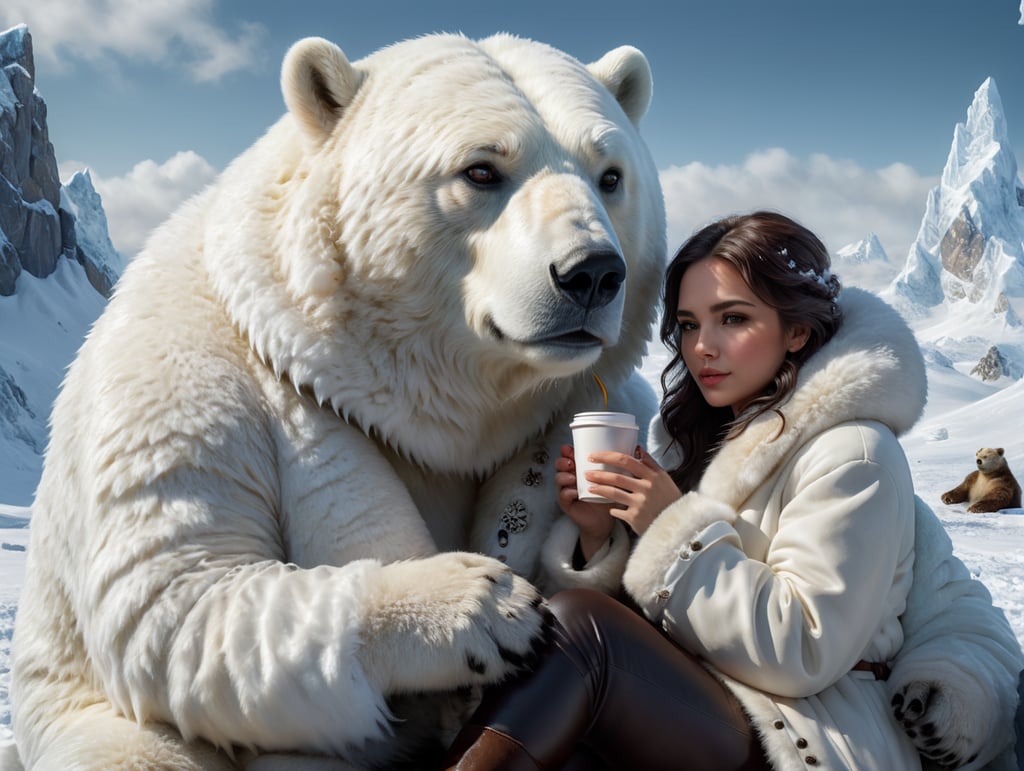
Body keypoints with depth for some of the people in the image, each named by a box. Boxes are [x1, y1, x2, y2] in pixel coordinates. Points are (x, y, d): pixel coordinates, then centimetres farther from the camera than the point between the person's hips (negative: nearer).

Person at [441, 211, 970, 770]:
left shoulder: (849, 453, -9)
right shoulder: (704, 433, 13)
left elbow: (804, 651, -17)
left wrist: (677, 527, -17)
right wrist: (599, 536, -6)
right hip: (693, 713, 6)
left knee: (572, 625, -28)